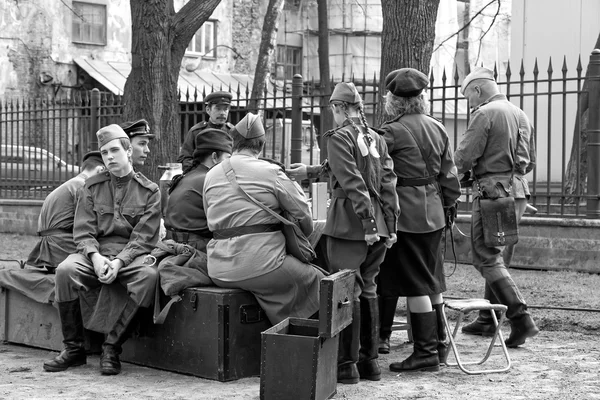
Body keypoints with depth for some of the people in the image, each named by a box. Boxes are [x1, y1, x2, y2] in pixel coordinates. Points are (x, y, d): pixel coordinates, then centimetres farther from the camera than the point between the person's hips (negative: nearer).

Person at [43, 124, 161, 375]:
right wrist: (95, 257, -16)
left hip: (131, 256, -2)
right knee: (65, 270, -30)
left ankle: (111, 347, -28)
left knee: (148, 274, -36)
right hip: (97, 253, 2)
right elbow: (83, 232, 6)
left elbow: (143, 238, -3)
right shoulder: (92, 188, 14)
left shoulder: (149, 191, 7)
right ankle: (74, 348, -17)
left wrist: (119, 262, -19)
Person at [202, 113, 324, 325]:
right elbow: (303, 215, 2)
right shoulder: (271, 172, -3)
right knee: (316, 281, 8)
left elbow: (211, 220, 14)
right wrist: (302, 238, 22)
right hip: (260, 264, -6)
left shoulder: (212, 174, 11)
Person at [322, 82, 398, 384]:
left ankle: (347, 364, 0)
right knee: (368, 290, 14)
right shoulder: (377, 139, 13)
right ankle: (370, 360, 19)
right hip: (378, 226, 7)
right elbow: (388, 183, 9)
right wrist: (390, 223, 9)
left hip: (348, 224, -7)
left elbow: (353, 184, -16)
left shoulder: (339, 137, -8)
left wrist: (367, 222, -18)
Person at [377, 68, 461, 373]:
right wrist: (449, 205, 21)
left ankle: (426, 352, 1)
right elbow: (449, 174, 11)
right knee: (431, 281, 16)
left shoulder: (393, 132, -14)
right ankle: (438, 344, 24)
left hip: (406, 214, -7)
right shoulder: (437, 128, 8)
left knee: (414, 283, -2)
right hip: (433, 214, 7)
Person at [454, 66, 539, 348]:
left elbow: (464, 158, -15)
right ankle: (487, 320, 23)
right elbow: (530, 162, 21)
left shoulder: (485, 114, -11)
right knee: (494, 255, 17)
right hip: (518, 192, 9)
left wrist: (459, 171, 5)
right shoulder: (521, 115, 15)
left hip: (493, 192, -9)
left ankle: (521, 319, -13)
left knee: (486, 258, -4)